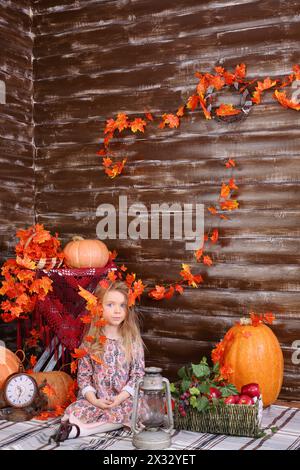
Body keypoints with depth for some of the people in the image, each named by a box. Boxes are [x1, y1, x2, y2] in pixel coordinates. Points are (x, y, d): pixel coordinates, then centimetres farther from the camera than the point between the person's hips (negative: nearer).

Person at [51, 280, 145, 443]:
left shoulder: (132, 340, 0)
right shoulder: (90, 341, 1)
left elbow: (138, 374, -3)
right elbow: (83, 375, 2)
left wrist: (120, 398, -15)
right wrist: (94, 400, -13)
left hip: (123, 399, 1)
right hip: (95, 399, -1)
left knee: (125, 411, -31)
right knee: (75, 410, -29)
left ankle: (78, 429, -25)